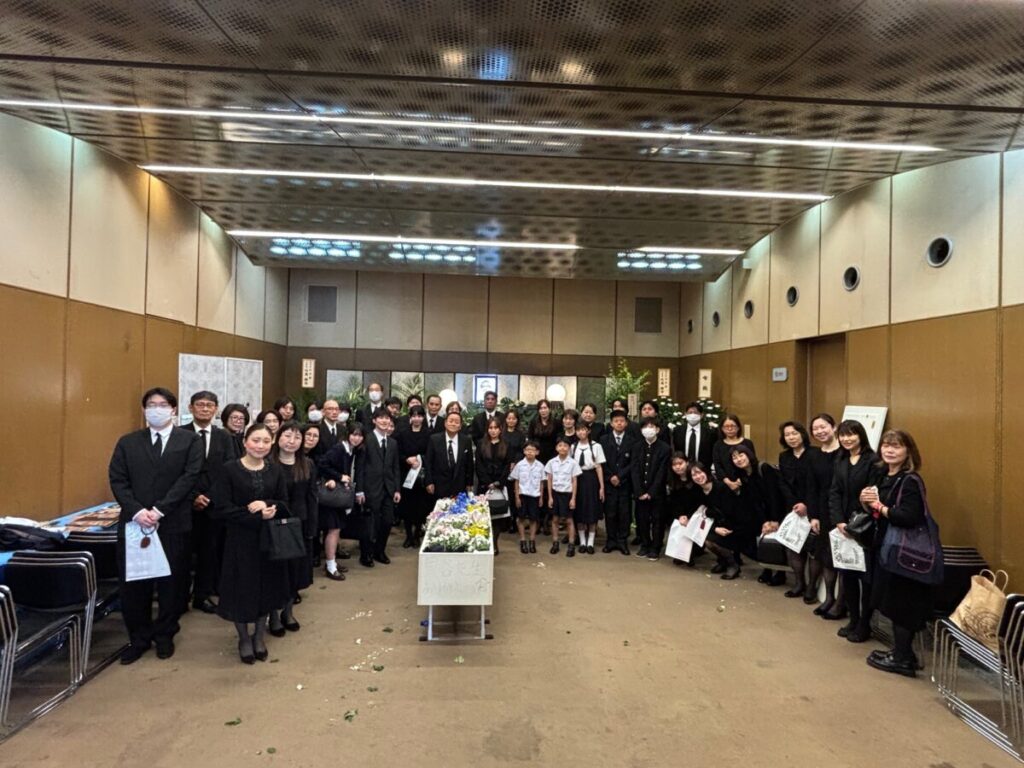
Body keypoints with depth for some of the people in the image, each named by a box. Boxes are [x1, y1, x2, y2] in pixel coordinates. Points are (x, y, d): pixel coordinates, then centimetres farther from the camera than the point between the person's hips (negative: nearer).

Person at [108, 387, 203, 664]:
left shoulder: (190, 440, 1)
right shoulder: (127, 442, 10)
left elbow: (189, 477, -8)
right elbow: (117, 480, 2)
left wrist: (159, 510, -16)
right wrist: (136, 511, -14)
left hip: (173, 524, -2)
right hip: (133, 523, 2)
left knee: (171, 582, 8)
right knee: (133, 584, 9)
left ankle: (165, 636, 27)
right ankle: (138, 638, 28)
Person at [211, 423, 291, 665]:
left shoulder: (276, 471, 1)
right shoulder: (230, 469, -9)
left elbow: (284, 505, 2)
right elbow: (221, 509, -13)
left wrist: (267, 506, -19)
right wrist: (255, 514, -20)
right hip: (240, 540, -3)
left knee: (266, 588, 13)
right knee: (241, 589, 8)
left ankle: (259, 635, 35)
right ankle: (244, 638, 31)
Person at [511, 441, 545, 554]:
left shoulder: (540, 466, -3)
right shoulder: (519, 465, -5)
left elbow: (541, 483, 4)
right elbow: (516, 482, -1)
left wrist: (541, 497, 4)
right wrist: (517, 497, -4)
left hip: (535, 495, 1)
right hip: (523, 494, -1)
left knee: (533, 519, 8)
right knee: (521, 518, 6)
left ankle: (532, 542, 19)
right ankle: (522, 541, 17)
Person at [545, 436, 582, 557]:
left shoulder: (573, 463, -6)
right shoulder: (551, 462, -1)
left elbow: (574, 482, -3)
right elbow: (549, 481, 4)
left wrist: (573, 498, -6)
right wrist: (550, 497, 1)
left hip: (567, 494, -2)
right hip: (555, 493, 2)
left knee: (569, 520, 3)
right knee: (555, 519, 10)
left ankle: (571, 545, 11)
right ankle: (555, 543, 21)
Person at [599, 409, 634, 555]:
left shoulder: (631, 440, 2)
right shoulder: (604, 439, 5)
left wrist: (619, 476, -11)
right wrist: (610, 477, -8)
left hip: (625, 483, 0)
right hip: (608, 483, 0)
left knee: (625, 514, 3)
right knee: (610, 513, 4)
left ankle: (622, 541, 14)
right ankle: (611, 540, 14)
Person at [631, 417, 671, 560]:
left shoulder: (665, 448, -6)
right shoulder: (637, 447, 4)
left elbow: (662, 473, -9)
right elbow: (634, 470, -1)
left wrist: (651, 492, -13)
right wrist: (639, 492, -10)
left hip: (657, 492, -3)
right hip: (640, 491, 3)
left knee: (657, 520, 5)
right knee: (642, 519, 8)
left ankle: (655, 548, 15)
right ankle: (644, 545, 22)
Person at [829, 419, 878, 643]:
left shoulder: (872, 460, -10)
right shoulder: (840, 461, 10)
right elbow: (834, 493, 5)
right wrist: (839, 522, -7)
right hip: (843, 526, 6)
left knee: (866, 576, 4)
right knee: (847, 574, 11)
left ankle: (864, 625, 19)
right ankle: (853, 620, 25)